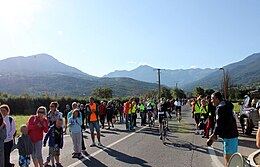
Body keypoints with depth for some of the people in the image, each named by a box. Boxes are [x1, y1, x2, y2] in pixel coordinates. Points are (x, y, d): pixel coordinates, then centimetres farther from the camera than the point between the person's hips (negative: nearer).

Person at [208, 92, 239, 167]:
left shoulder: (220, 108, -16)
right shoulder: (227, 105, 15)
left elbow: (219, 123, -20)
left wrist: (215, 134, -11)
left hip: (229, 136, -10)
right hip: (233, 134, 10)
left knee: (228, 157, -5)